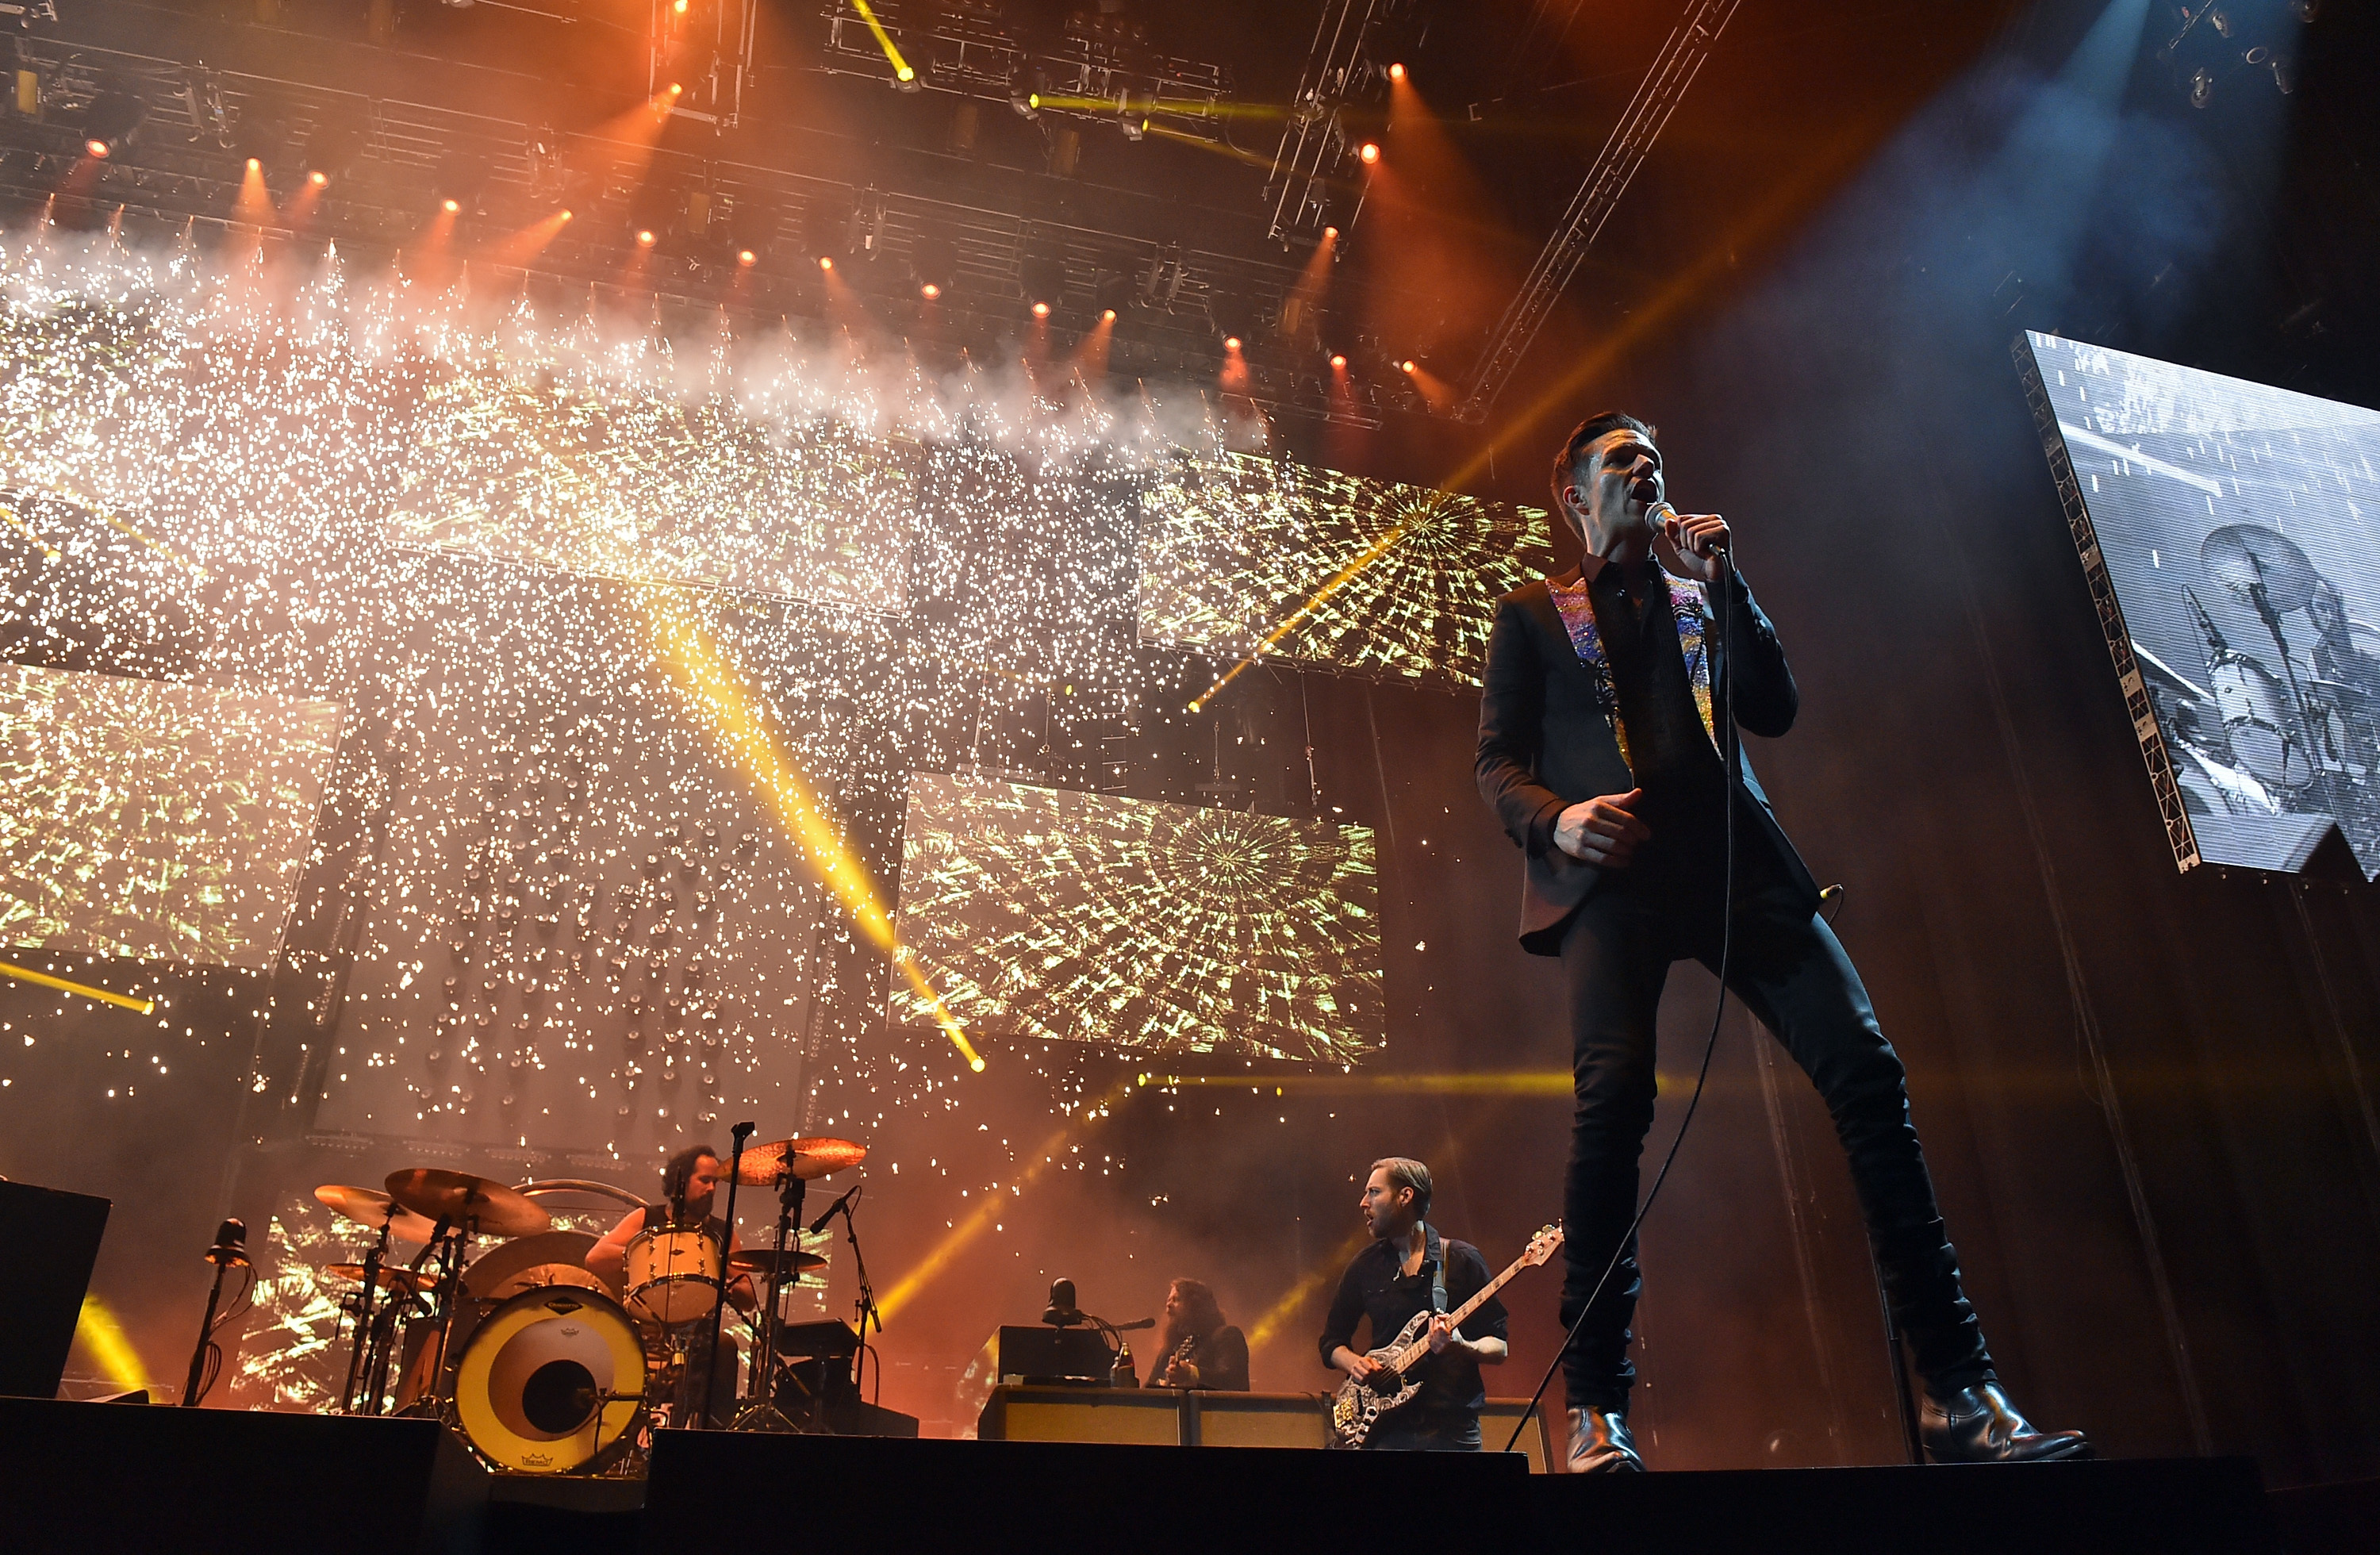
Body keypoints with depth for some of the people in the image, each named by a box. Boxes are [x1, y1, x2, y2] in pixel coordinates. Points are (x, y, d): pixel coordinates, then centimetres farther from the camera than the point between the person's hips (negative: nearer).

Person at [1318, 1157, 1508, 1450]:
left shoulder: (1462, 1260, 1)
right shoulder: (1365, 1267, 10)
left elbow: (1498, 1348, 0)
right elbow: (1331, 1341, 16)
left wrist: (1461, 1346, -20)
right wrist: (1355, 1363, -4)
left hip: (1453, 1429, -2)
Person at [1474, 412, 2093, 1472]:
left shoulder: (1701, 596, 28)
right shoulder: (1532, 614, 20)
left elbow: (1777, 710, 13)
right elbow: (1497, 761, 9)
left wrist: (1718, 581, 5)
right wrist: (1554, 820, -14)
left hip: (1735, 858, 3)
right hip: (1613, 867, -3)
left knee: (1866, 1072, -12)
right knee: (1612, 1093, -23)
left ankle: (1956, 1393, -7)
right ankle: (1595, 1407, -16)